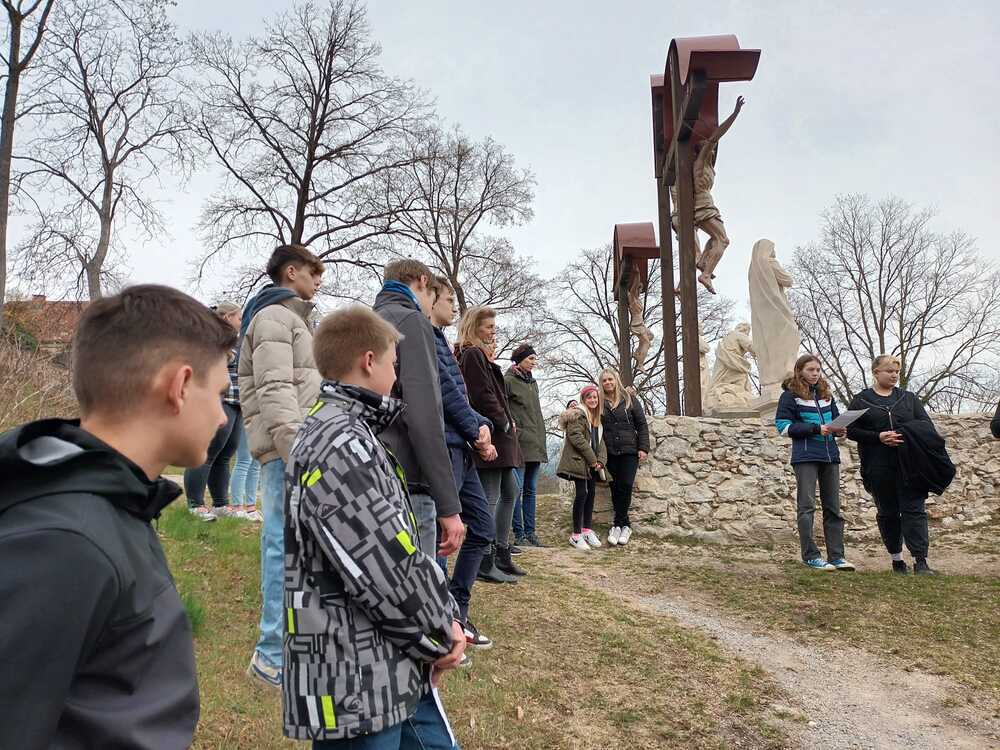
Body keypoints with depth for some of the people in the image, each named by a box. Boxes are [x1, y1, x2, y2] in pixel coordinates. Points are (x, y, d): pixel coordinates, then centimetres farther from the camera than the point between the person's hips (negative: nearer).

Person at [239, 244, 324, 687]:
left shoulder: (291, 317, 24)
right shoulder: (275, 316, -8)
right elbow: (274, 390, -19)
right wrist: (297, 451, -24)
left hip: (298, 447, 10)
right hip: (287, 449, -10)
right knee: (286, 545, -8)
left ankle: (281, 644, 26)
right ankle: (273, 656, 0)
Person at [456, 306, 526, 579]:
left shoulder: (480, 356, 21)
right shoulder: (472, 355, -11)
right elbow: (483, 396, -19)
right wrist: (505, 423, -9)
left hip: (499, 436, 11)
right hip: (490, 436, -11)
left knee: (510, 492, 15)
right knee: (490, 498, -6)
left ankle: (501, 553, 22)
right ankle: (487, 562, 1)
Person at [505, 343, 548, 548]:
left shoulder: (533, 382, 19)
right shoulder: (508, 381, -5)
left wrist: (541, 441, 18)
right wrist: (514, 432, -17)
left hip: (535, 445, 8)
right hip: (519, 444, -8)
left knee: (531, 490, 10)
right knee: (517, 489, -4)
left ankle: (530, 532, 16)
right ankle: (519, 534, 1)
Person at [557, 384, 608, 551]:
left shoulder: (597, 418, 19)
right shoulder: (577, 414, -8)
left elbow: (600, 441, 15)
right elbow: (576, 437, -18)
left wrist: (601, 460, -2)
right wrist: (592, 459, -16)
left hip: (592, 464, 8)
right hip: (579, 461, -8)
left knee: (591, 493, 10)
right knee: (582, 494, -10)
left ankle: (587, 530, 21)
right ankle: (576, 535, -3)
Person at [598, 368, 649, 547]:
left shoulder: (629, 400, 5)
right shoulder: (599, 403, 9)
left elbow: (641, 425, 5)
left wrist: (643, 448, -2)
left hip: (629, 451, -2)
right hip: (610, 453, 2)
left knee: (625, 486, -11)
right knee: (615, 488, 0)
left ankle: (618, 525, -2)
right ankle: (625, 525, 10)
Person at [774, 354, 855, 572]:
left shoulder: (826, 394, 16)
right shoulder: (790, 395, -1)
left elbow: (836, 418, 22)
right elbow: (783, 425, -8)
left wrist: (838, 429, -3)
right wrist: (816, 429, -14)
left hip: (830, 455, 6)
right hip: (805, 456, -6)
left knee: (833, 507, 6)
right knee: (807, 506, -4)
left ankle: (836, 556, 11)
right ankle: (810, 555, 2)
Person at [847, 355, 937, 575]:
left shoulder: (908, 398, 13)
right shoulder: (861, 400, 6)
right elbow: (851, 431, -1)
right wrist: (879, 437, -15)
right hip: (879, 468, -1)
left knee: (914, 509, -7)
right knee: (888, 513, 8)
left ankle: (920, 561, -8)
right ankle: (897, 559, 20)